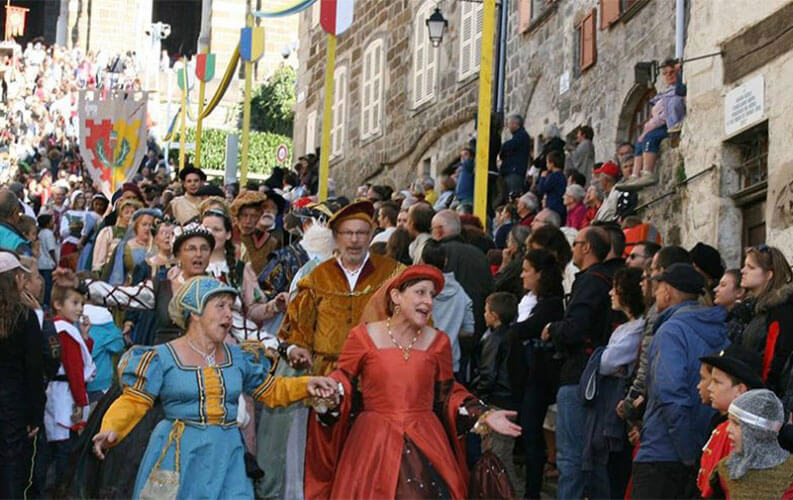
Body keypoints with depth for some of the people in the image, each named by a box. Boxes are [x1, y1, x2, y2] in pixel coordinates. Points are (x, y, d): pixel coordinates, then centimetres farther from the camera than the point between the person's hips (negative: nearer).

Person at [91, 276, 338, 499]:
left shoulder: (239, 358, 12)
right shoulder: (162, 358, -1)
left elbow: (271, 391, 22)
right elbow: (133, 402, -4)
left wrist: (306, 385, 7)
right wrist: (111, 431, -21)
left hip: (228, 457, 4)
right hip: (180, 458, -3)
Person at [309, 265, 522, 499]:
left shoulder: (437, 341, 7)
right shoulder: (364, 336, -1)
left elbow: (448, 394, 13)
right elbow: (344, 381, 3)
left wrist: (484, 416, 2)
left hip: (426, 444, 2)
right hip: (375, 444, -2)